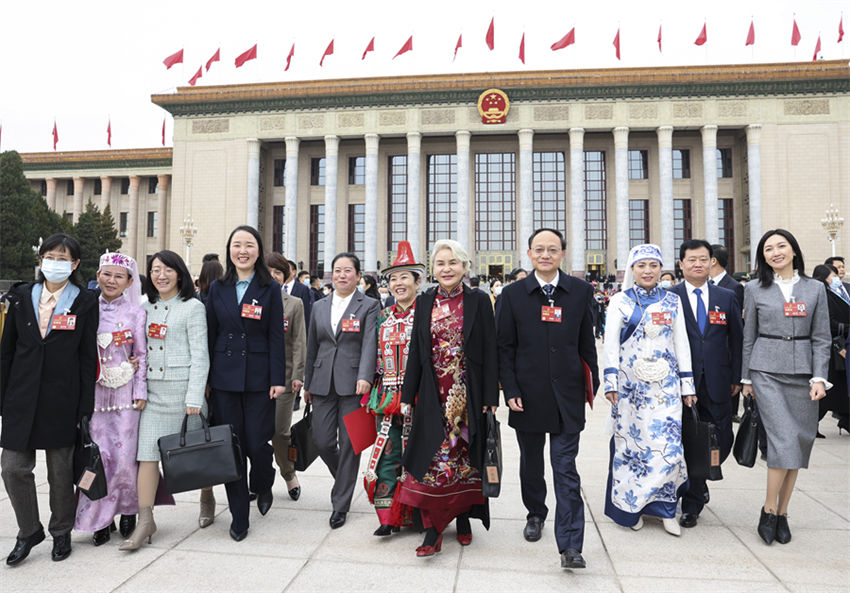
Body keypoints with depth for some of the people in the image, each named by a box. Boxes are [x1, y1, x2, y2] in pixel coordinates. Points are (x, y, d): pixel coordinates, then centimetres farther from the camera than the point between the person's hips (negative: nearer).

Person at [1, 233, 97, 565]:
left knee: (61, 470, 9)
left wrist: (85, 406, -6)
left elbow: (88, 357, -2)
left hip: (62, 399, -2)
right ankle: (29, 531, 25)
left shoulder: (85, 303, -2)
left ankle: (61, 532, 29)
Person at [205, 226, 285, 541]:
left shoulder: (270, 289, 1)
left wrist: (278, 380, -8)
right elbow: (210, 335, 8)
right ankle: (239, 517, 21)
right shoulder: (218, 288, 8)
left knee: (257, 443, -2)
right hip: (224, 378, 2)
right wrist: (205, 379, 4)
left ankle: (263, 486, 32)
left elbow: (276, 337, -2)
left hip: (258, 378, -2)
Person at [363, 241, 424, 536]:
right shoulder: (383, 316, 11)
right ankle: (388, 516, 15)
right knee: (386, 454, 4)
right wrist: (370, 394, 11)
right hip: (387, 397, 4)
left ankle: (416, 515, 23)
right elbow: (376, 357, 14)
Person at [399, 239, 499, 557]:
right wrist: (408, 396, 4)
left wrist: (490, 398, -7)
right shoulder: (424, 302, 5)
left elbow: (490, 352, -3)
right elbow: (416, 352, 7)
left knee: (466, 455, 9)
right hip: (433, 395, 2)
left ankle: (463, 517, 28)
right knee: (432, 457, -1)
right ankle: (433, 530, 7)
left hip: (468, 394, -1)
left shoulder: (479, 301, -2)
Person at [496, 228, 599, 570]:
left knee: (566, 470, 0)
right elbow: (505, 347, 0)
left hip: (567, 395, -1)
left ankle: (570, 545, 6)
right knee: (531, 462, 18)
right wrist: (510, 390, -6)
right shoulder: (513, 294, 0)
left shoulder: (581, 292, 2)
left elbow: (587, 342, 7)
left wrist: (592, 382, 5)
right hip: (528, 396, 1)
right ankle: (535, 514, 41)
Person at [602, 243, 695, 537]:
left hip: (665, 384, 1)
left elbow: (681, 343, 9)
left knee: (667, 444, -4)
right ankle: (630, 505, 20)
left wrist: (687, 384, 5)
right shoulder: (620, 301, 3)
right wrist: (610, 381, -8)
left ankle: (665, 507, 14)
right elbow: (610, 343, -1)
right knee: (630, 441, 5)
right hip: (630, 384, -1)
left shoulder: (672, 301, 8)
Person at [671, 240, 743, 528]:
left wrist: (736, 377, 6)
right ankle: (692, 504, 21)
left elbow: (737, 339, 11)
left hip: (717, 383, 3)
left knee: (721, 440, 5)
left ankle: (695, 488, 33)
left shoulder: (727, 297, 8)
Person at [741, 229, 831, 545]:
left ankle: (782, 513, 18)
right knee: (784, 439, -13)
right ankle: (768, 510, 3)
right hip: (767, 371, -2)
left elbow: (821, 338, 6)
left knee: (800, 443, 5)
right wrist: (746, 378, 7)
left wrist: (819, 377, -4)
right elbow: (748, 337, 7)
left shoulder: (815, 288, 8)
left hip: (802, 373, 2)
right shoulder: (755, 289, 4)